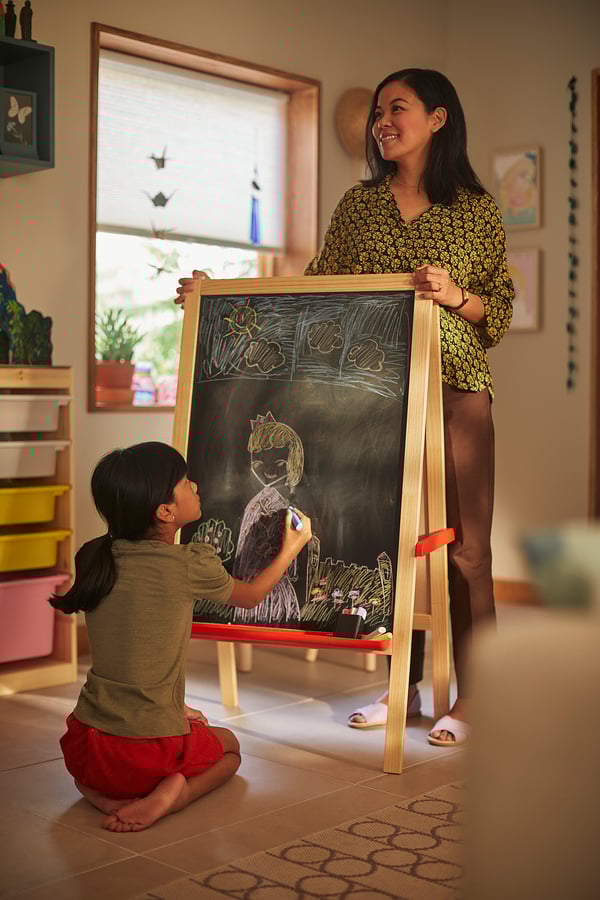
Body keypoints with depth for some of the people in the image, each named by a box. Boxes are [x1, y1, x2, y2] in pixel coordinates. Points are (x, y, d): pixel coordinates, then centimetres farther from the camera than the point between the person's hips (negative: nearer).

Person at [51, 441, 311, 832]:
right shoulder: (190, 565, -14)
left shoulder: (97, 558, 0)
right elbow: (252, 595, 9)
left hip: (84, 747, 4)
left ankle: (102, 794, 7)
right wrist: (292, 548, 26)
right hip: (150, 752, -3)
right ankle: (174, 793, -2)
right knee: (228, 746, 29)